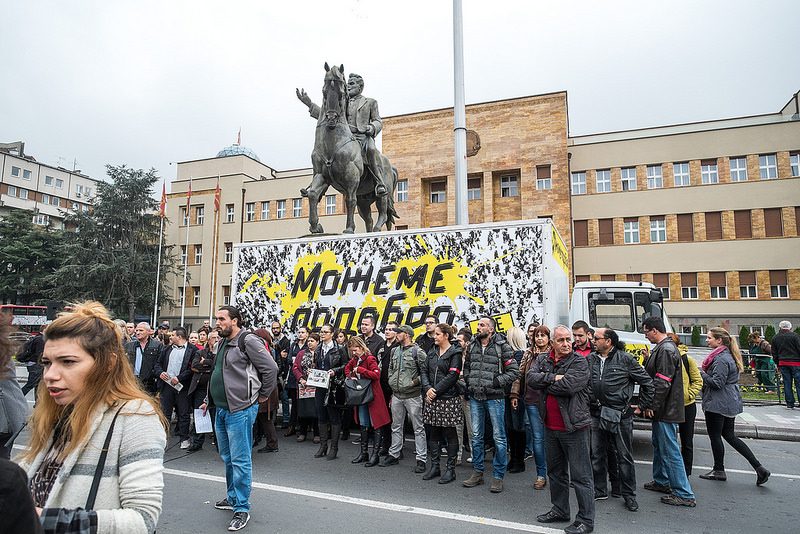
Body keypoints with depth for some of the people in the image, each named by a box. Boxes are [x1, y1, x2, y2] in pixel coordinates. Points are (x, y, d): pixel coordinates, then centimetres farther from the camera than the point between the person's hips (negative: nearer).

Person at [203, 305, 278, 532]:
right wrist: (209, 401, 21)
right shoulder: (222, 343, 14)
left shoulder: (248, 341, -15)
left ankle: (242, 509, 10)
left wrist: (263, 395, -7)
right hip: (221, 409, 9)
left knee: (240, 460, -1)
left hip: (240, 410, -9)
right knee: (227, 458, 20)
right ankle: (233, 498, 36)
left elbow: (271, 368, -17)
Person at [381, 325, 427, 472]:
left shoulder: (417, 351, -11)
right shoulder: (394, 351, 11)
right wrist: (392, 381, 11)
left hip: (412, 395, -7)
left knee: (418, 428, 1)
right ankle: (394, 455, 28)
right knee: (396, 427, 16)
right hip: (396, 395, 7)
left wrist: (416, 381, -16)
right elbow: (390, 368, 22)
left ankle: (421, 459, 8)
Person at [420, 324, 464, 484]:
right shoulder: (432, 352, 13)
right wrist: (427, 388, -8)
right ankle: (434, 466, 23)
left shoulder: (455, 353, -6)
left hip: (448, 399, -6)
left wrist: (436, 391, -14)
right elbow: (423, 370, 8)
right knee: (433, 432, 11)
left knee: (450, 433, 4)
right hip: (432, 398, 6)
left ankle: (450, 469, 14)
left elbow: (452, 376, -13)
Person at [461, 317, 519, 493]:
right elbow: (467, 367, 21)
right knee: (476, 436, 13)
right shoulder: (472, 346, 7)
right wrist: (469, 382, 7)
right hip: (475, 398, 5)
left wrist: (497, 382, -16)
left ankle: (498, 476, 16)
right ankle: (477, 472, 26)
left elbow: (514, 371, -9)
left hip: (494, 397, -5)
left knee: (498, 437, 3)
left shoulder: (502, 346, -9)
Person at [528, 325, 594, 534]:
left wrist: (545, 382, -10)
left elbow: (568, 385, -24)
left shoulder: (580, 361, -10)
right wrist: (553, 378, -20)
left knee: (580, 475, 2)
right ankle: (560, 510, 36)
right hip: (550, 427, 6)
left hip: (573, 426, -6)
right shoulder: (542, 359, 7)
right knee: (555, 471, 19)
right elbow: (530, 378, -9)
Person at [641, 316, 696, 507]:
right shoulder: (661, 348, 13)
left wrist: (651, 406, -19)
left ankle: (684, 495, 4)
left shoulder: (666, 350, -20)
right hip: (663, 409, 11)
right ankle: (661, 481, 36)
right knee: (658, 445, 22)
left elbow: (662, 383, -24)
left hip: (666, 411, -11)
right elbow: (652, 376, 18)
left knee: (670, 451, -4)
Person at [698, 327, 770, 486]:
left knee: (715, 436, 4)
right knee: (730, 436, 16)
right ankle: (759, 468, 13)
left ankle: (719, 471, 17)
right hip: (730, 403, 10)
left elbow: (717, 383, -23)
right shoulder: (727, 355, 13)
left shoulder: (721, 359, -20)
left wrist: (701, 372, -13)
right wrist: (703, 371, 7)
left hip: (717, 404, -10)